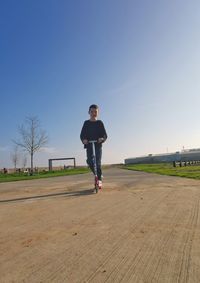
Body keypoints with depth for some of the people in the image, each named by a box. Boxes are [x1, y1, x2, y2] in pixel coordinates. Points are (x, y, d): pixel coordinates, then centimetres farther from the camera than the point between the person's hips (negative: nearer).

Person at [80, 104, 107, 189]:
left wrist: (102, 139, -24)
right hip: (89, 145, 2)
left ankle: (99, 179, 5)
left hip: (98, 145, -2)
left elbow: (105, 134, -1)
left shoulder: (100, 123, 6)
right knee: (90, 162, -4)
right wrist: (83, 140, -20)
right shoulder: (86, 123, 9)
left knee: (98, 162, -11)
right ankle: (98, 176, 21)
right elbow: (82, 134, 2)